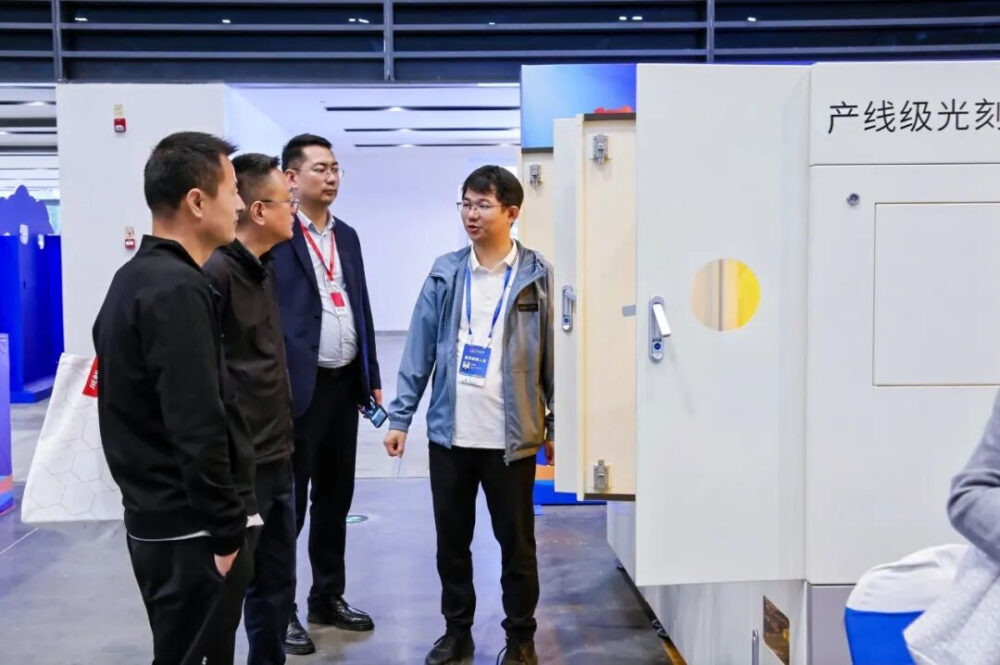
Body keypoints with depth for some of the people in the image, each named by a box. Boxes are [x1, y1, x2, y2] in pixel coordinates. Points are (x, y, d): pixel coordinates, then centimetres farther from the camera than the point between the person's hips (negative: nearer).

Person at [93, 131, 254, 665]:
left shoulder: (133, 278, 10)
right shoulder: (177, 289, -20)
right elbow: (197, 429, -25)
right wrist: (226, 530, -16)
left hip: (155, 517, 9)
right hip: (190, 529, -9)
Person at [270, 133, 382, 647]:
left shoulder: (347, 235, 13)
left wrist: (370, 378, 13)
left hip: (343, 384, 7)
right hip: (297, 387, -7)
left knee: (334, 500, 16)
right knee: (287, 503, 5)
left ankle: (328, 597, 31)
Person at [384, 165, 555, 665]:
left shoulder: (537, 276, -3)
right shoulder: (445, 273, 4)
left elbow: (552, 354, 0)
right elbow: (419, 349, 3)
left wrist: (556, 426, 0)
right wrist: (400, 417, 0)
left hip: (512, 436, -2)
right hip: (449, 433, 3)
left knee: (517, 543, 10)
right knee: (451, 541, 14)